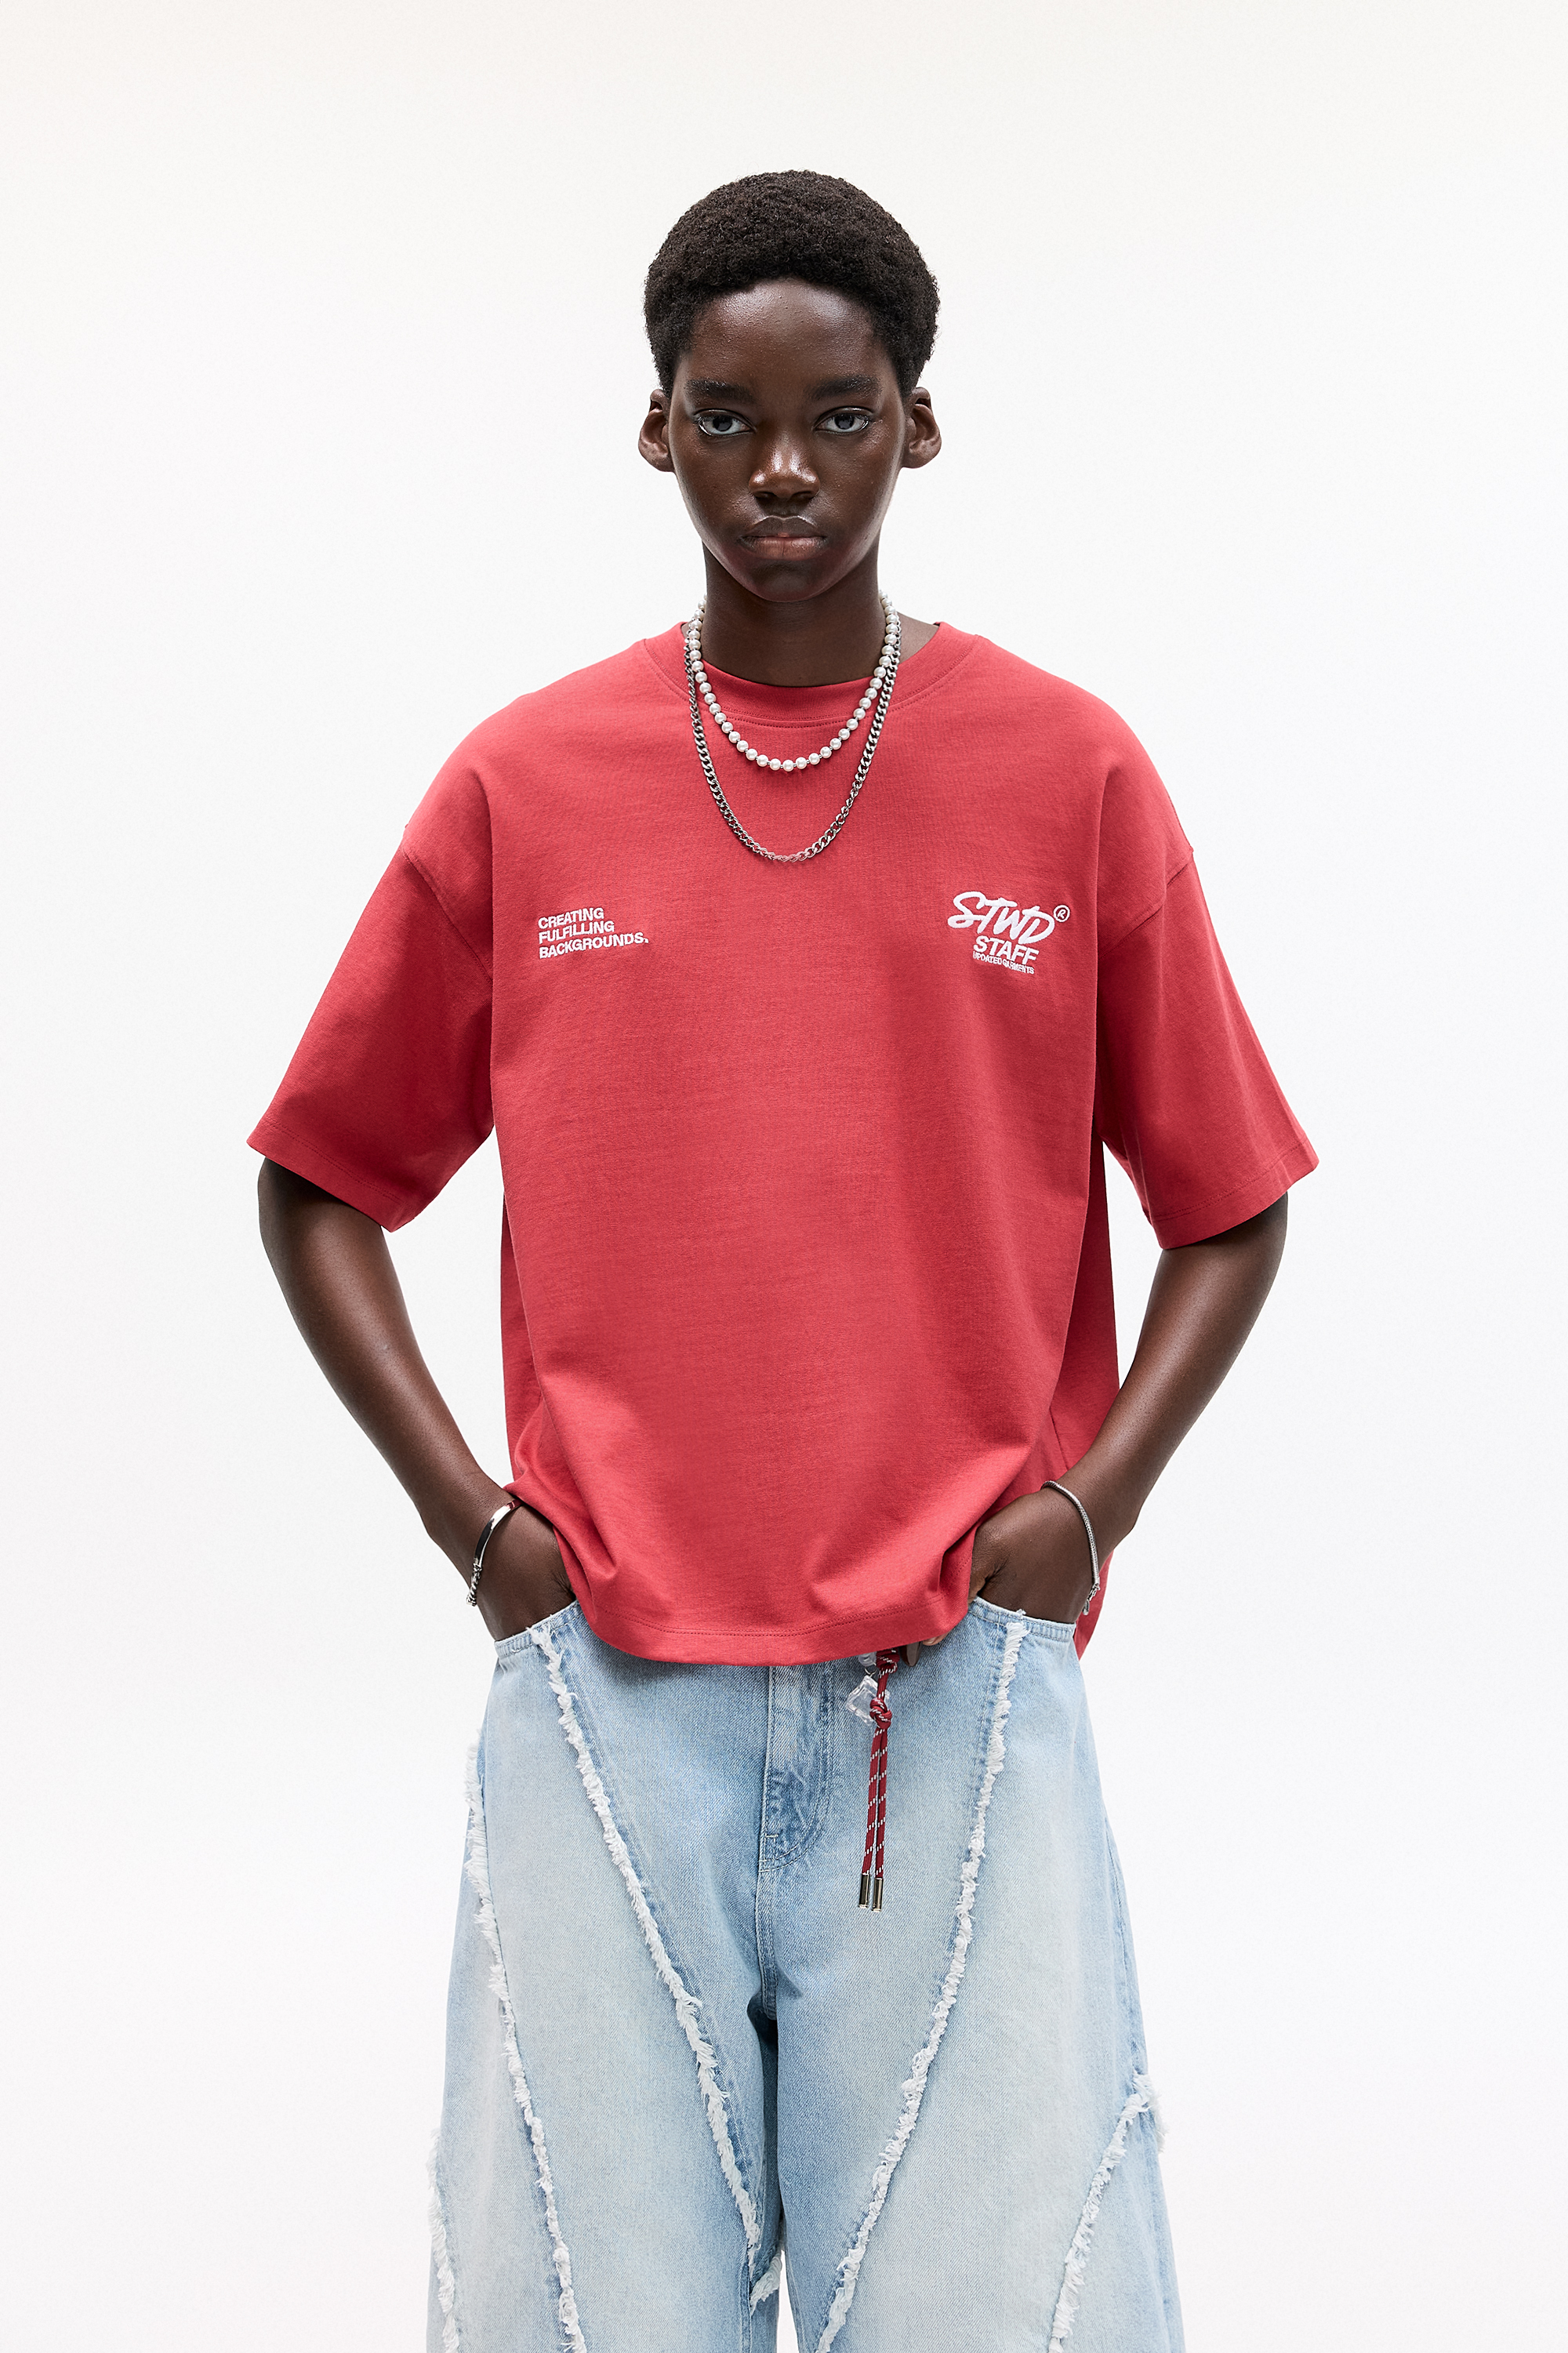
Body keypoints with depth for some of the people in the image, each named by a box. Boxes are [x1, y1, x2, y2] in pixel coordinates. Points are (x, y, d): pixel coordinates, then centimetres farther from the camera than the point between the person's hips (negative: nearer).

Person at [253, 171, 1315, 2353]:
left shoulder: (1071, 774, 4)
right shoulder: (523, 784, 6)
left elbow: (1231, 1208, 11)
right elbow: (323, 1188, 13)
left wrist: (1086, 1505, -2)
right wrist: (466, 1507, 2)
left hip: (964, 1684, 0)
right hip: (608, 1684, 1)